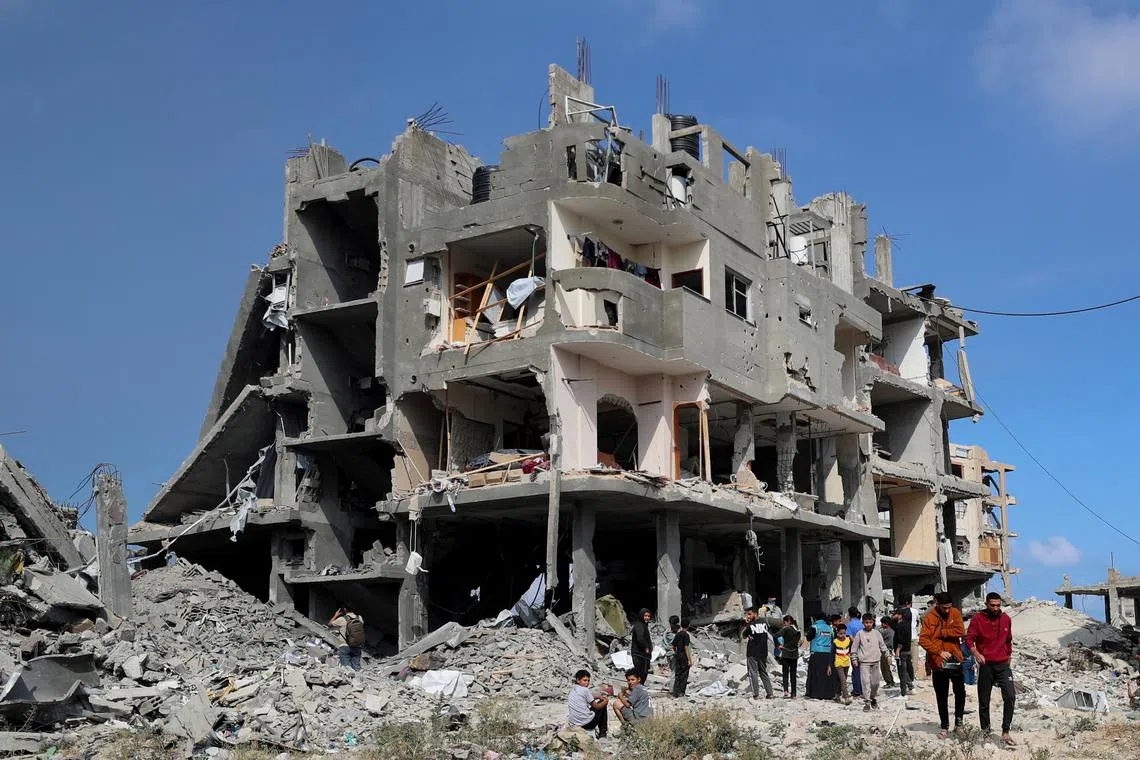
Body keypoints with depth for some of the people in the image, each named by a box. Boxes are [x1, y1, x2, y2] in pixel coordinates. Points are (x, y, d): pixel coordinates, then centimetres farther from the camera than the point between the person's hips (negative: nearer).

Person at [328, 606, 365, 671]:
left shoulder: (342, 620, -10)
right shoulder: (360, 619, 2)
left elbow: (330, 625, 7)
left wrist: (335, 616, 19)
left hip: (345, 647, -4)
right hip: (357, 647, 4)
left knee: (346, 667, -3)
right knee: (356, 667, 10)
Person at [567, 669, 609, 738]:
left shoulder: (572, 689, 10)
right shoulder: (585, 690, -13)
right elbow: (596, 706, -3)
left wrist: (598, 697, 20)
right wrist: (605, 701, 14)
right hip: (586, 724, -7)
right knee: (603, 705, 17)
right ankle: (602, 733, 21)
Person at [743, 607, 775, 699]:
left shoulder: (750, 625, -12)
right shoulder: (764, 623, 6)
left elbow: (743, 635, 1)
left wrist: (745, 625, 3)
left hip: (752, 653, -6)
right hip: (763, 653, 6)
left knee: (753, 674, -1)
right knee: (764, 673, 13)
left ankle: (756, 694, -4)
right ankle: (769, 693, 10)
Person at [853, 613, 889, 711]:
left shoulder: (877, 633, 7)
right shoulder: (860, 634, 0)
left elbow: (882, 645, 13)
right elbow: (854, 647, 4)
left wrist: (888, 656, 8)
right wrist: (854, 659, 1)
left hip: (876, 661, 3)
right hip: (864, 662, -3)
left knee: (875, 682, 9)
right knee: (866, 682, -9)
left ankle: (873, 698, 29)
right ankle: (867, 702, -6)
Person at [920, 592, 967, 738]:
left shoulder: (955, 613, 2)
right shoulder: (929, 618, -5)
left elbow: (960, 631, -13)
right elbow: (923, 639, -11)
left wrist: (939, 632, -15)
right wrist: (939, 651, -20)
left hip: (955, 660, 1)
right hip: (938, 663, -1)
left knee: (960, 692, 0)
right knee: (941, 697, 8)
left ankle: (958, 720, 21)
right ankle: (945, 727, 18)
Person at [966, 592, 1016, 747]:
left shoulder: (1006, 619, 7)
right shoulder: (977, 619, -5)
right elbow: (969, 640, -7)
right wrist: (976, 653, -23)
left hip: (1003, 665, 2)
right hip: (986, 665, -2)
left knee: (1010, 696, -13)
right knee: (984, 701, 4)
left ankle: (1005, 733, -8)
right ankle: (986, 732, 15)